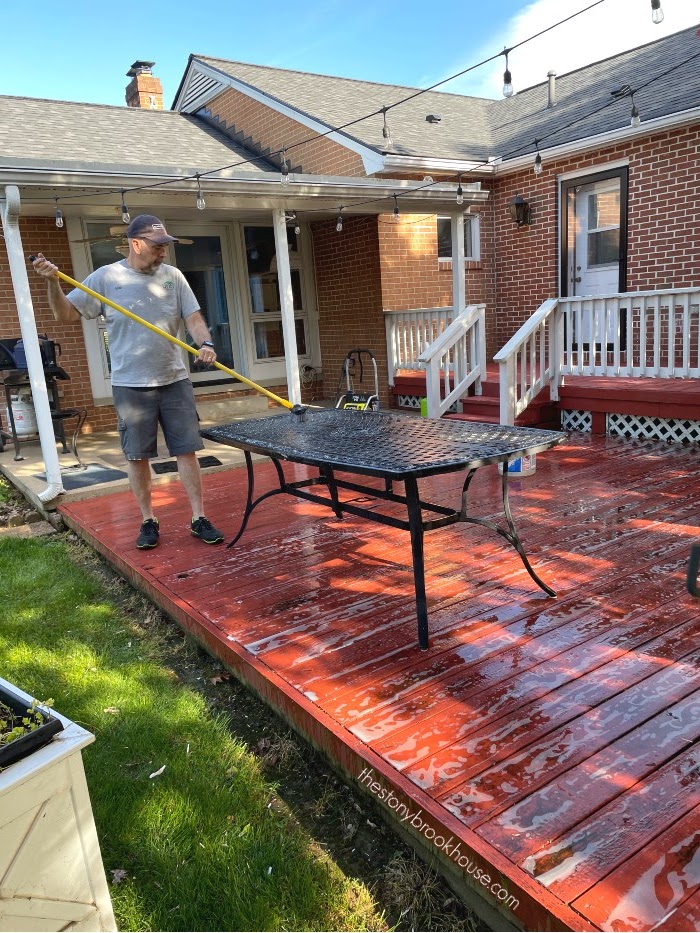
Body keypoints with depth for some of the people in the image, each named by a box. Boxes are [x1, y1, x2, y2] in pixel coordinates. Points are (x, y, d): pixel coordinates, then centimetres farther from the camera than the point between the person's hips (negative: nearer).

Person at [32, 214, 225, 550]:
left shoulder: (173, 276, 5)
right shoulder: (106, 278, -2)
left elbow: (193, 318, 3)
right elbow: (64, 313, 0)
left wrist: (205, 343, -17)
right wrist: (53, 282, -17)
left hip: (174, 381, 2)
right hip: (131, 385, -1)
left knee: (187, 450, 2)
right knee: (137, 456, 5)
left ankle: (199, 519, 11)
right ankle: (148, 522, 19)